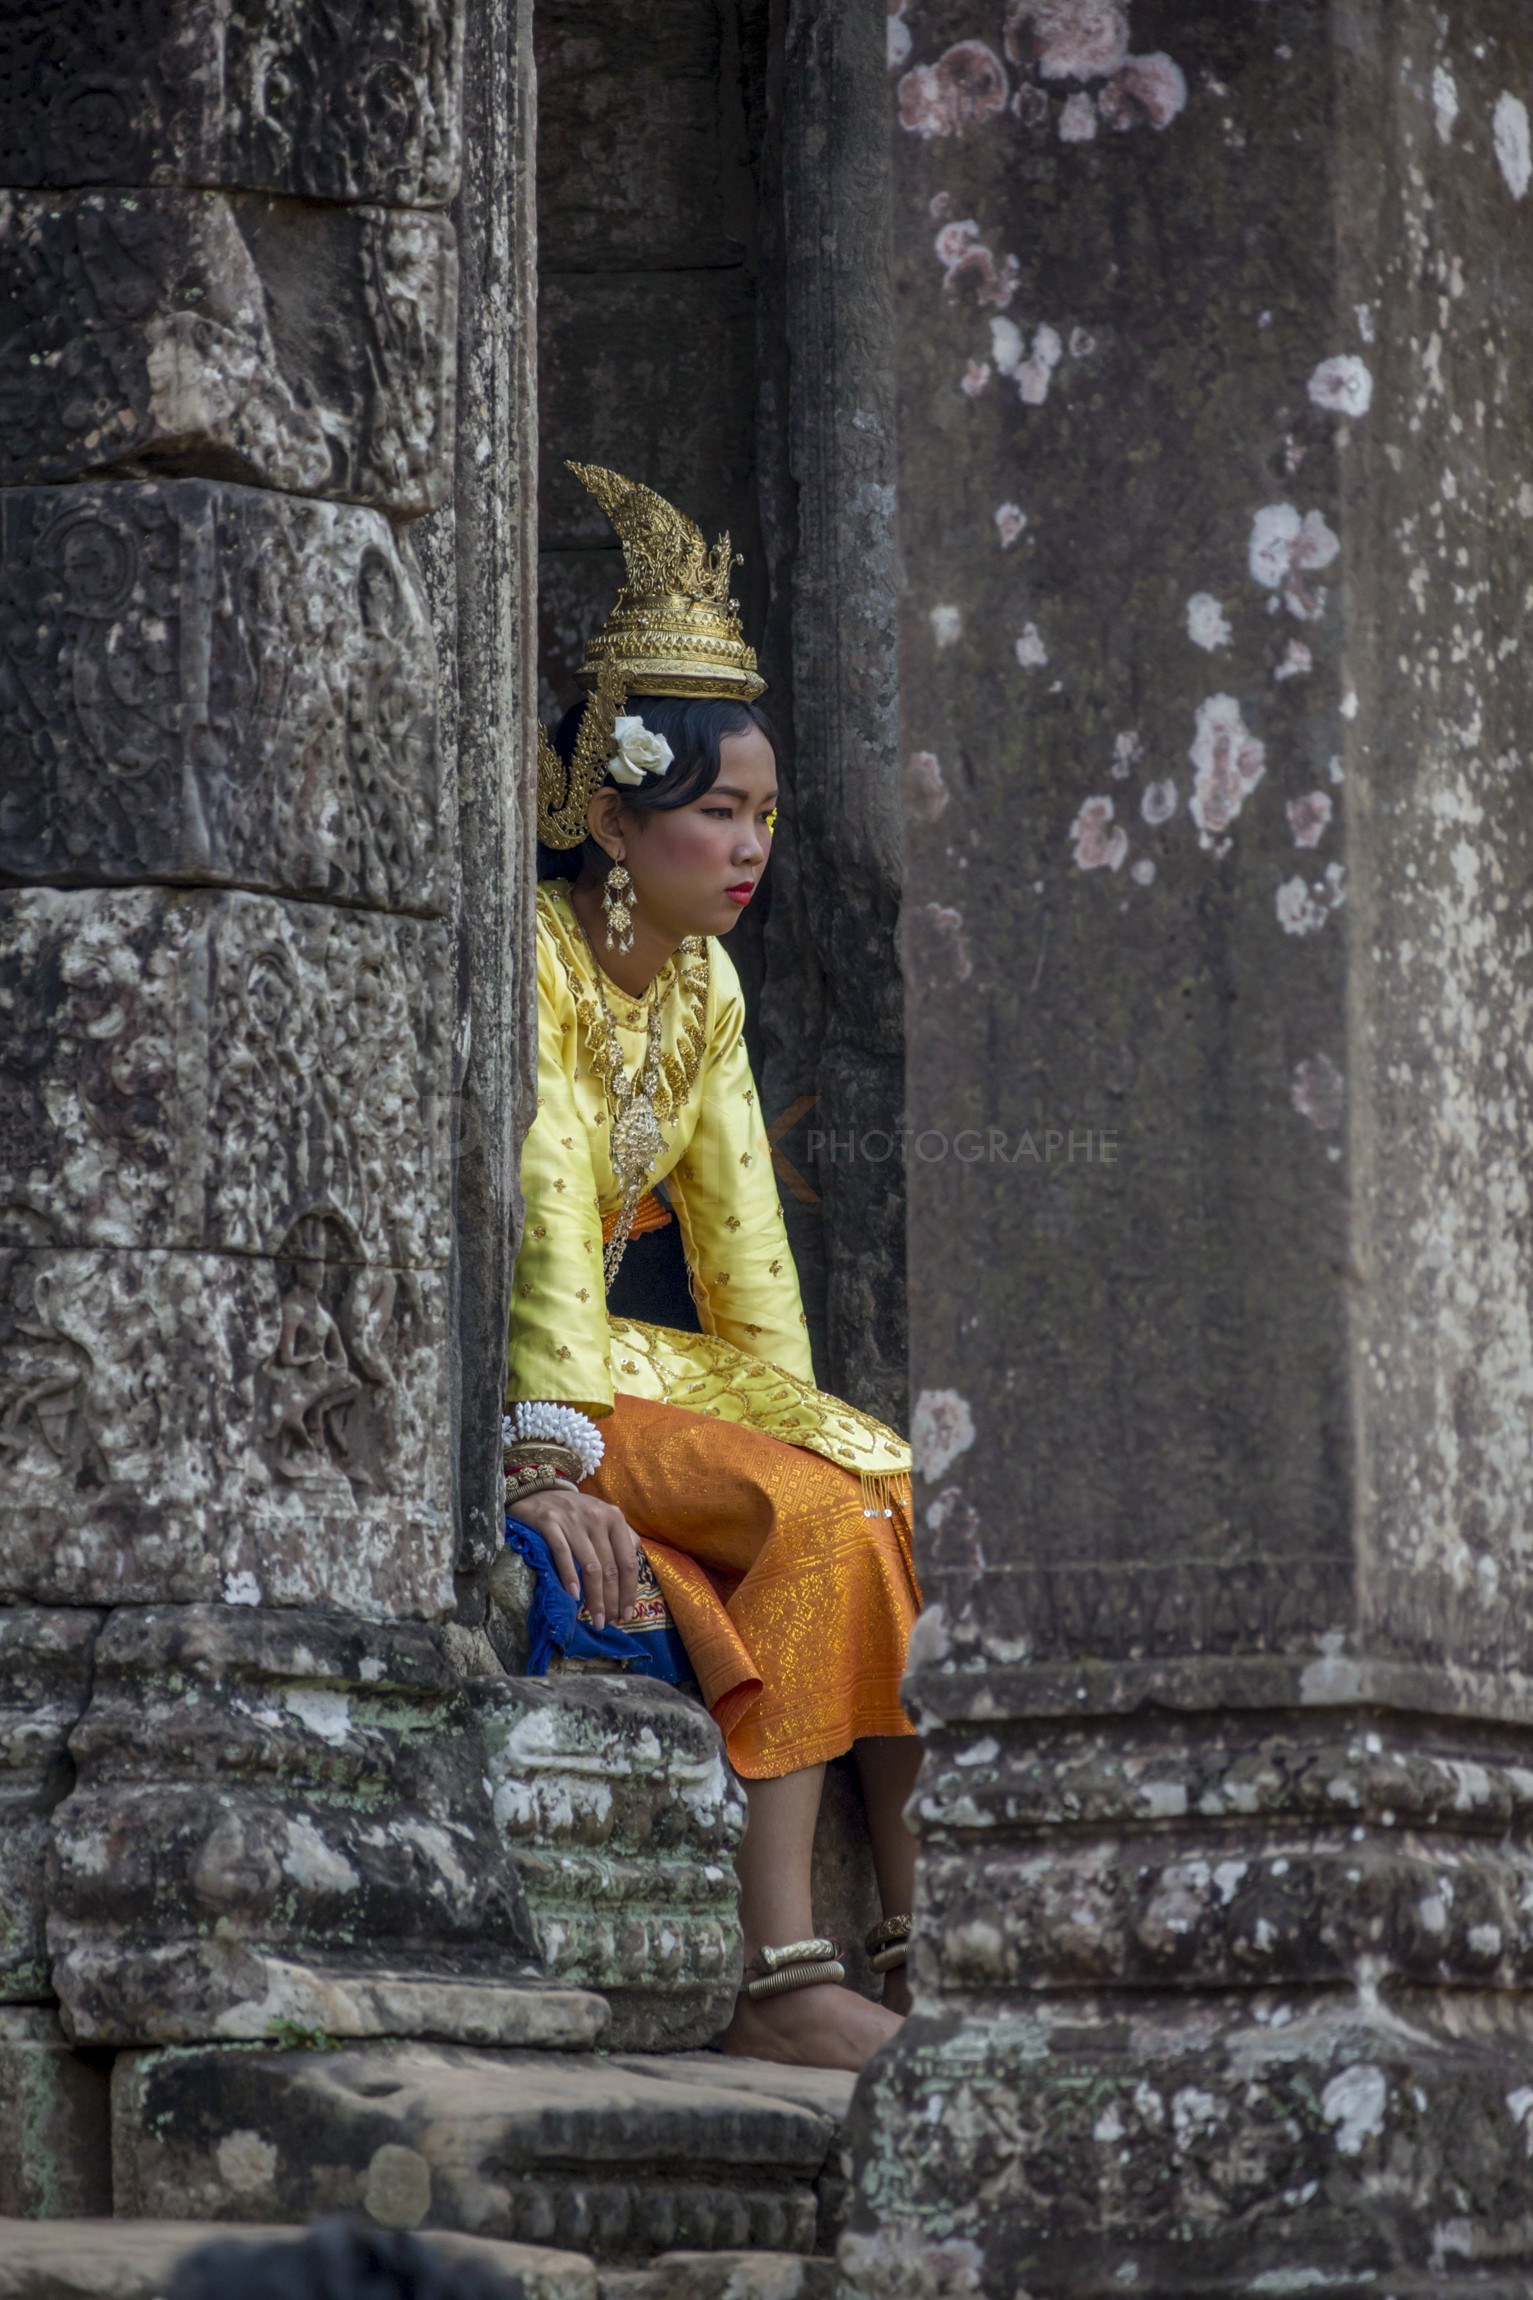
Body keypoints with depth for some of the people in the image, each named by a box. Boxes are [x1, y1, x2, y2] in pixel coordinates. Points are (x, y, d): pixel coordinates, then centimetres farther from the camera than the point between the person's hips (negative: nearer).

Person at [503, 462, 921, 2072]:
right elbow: (546, 1224, -24)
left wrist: (810, 1434, -3)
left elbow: (745, 1255, 11)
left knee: (888, 1501, -14)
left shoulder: (703, 989, 12)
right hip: (496, 1378, -8)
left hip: (634, 1372, 8)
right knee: (814, 1527, -26)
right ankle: (784, 1973, -31)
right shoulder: (528, 961, -13)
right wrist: (550, 1464, -33)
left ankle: (924, 1948, -21)